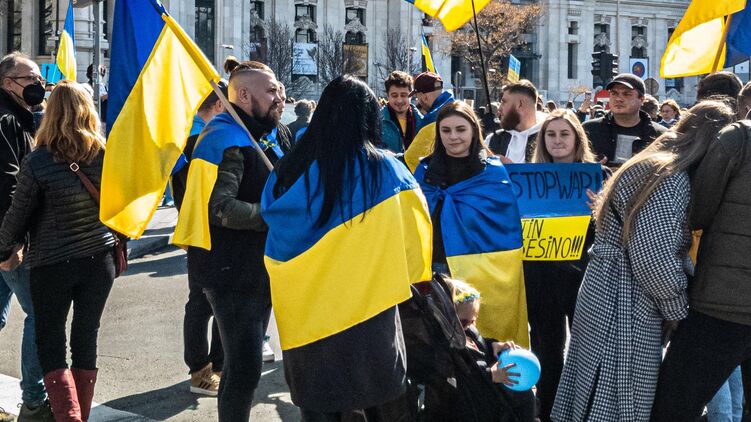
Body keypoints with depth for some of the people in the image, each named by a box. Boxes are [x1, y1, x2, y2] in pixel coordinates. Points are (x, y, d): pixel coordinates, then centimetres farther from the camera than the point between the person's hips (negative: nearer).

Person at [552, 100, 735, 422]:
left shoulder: (659, 167, 15)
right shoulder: (669, 179, -18)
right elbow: (654, 259, -25)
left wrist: (680, 296, 5)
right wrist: (678, 309, -10)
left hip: (609, 290, 10)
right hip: (626, 302, -10)